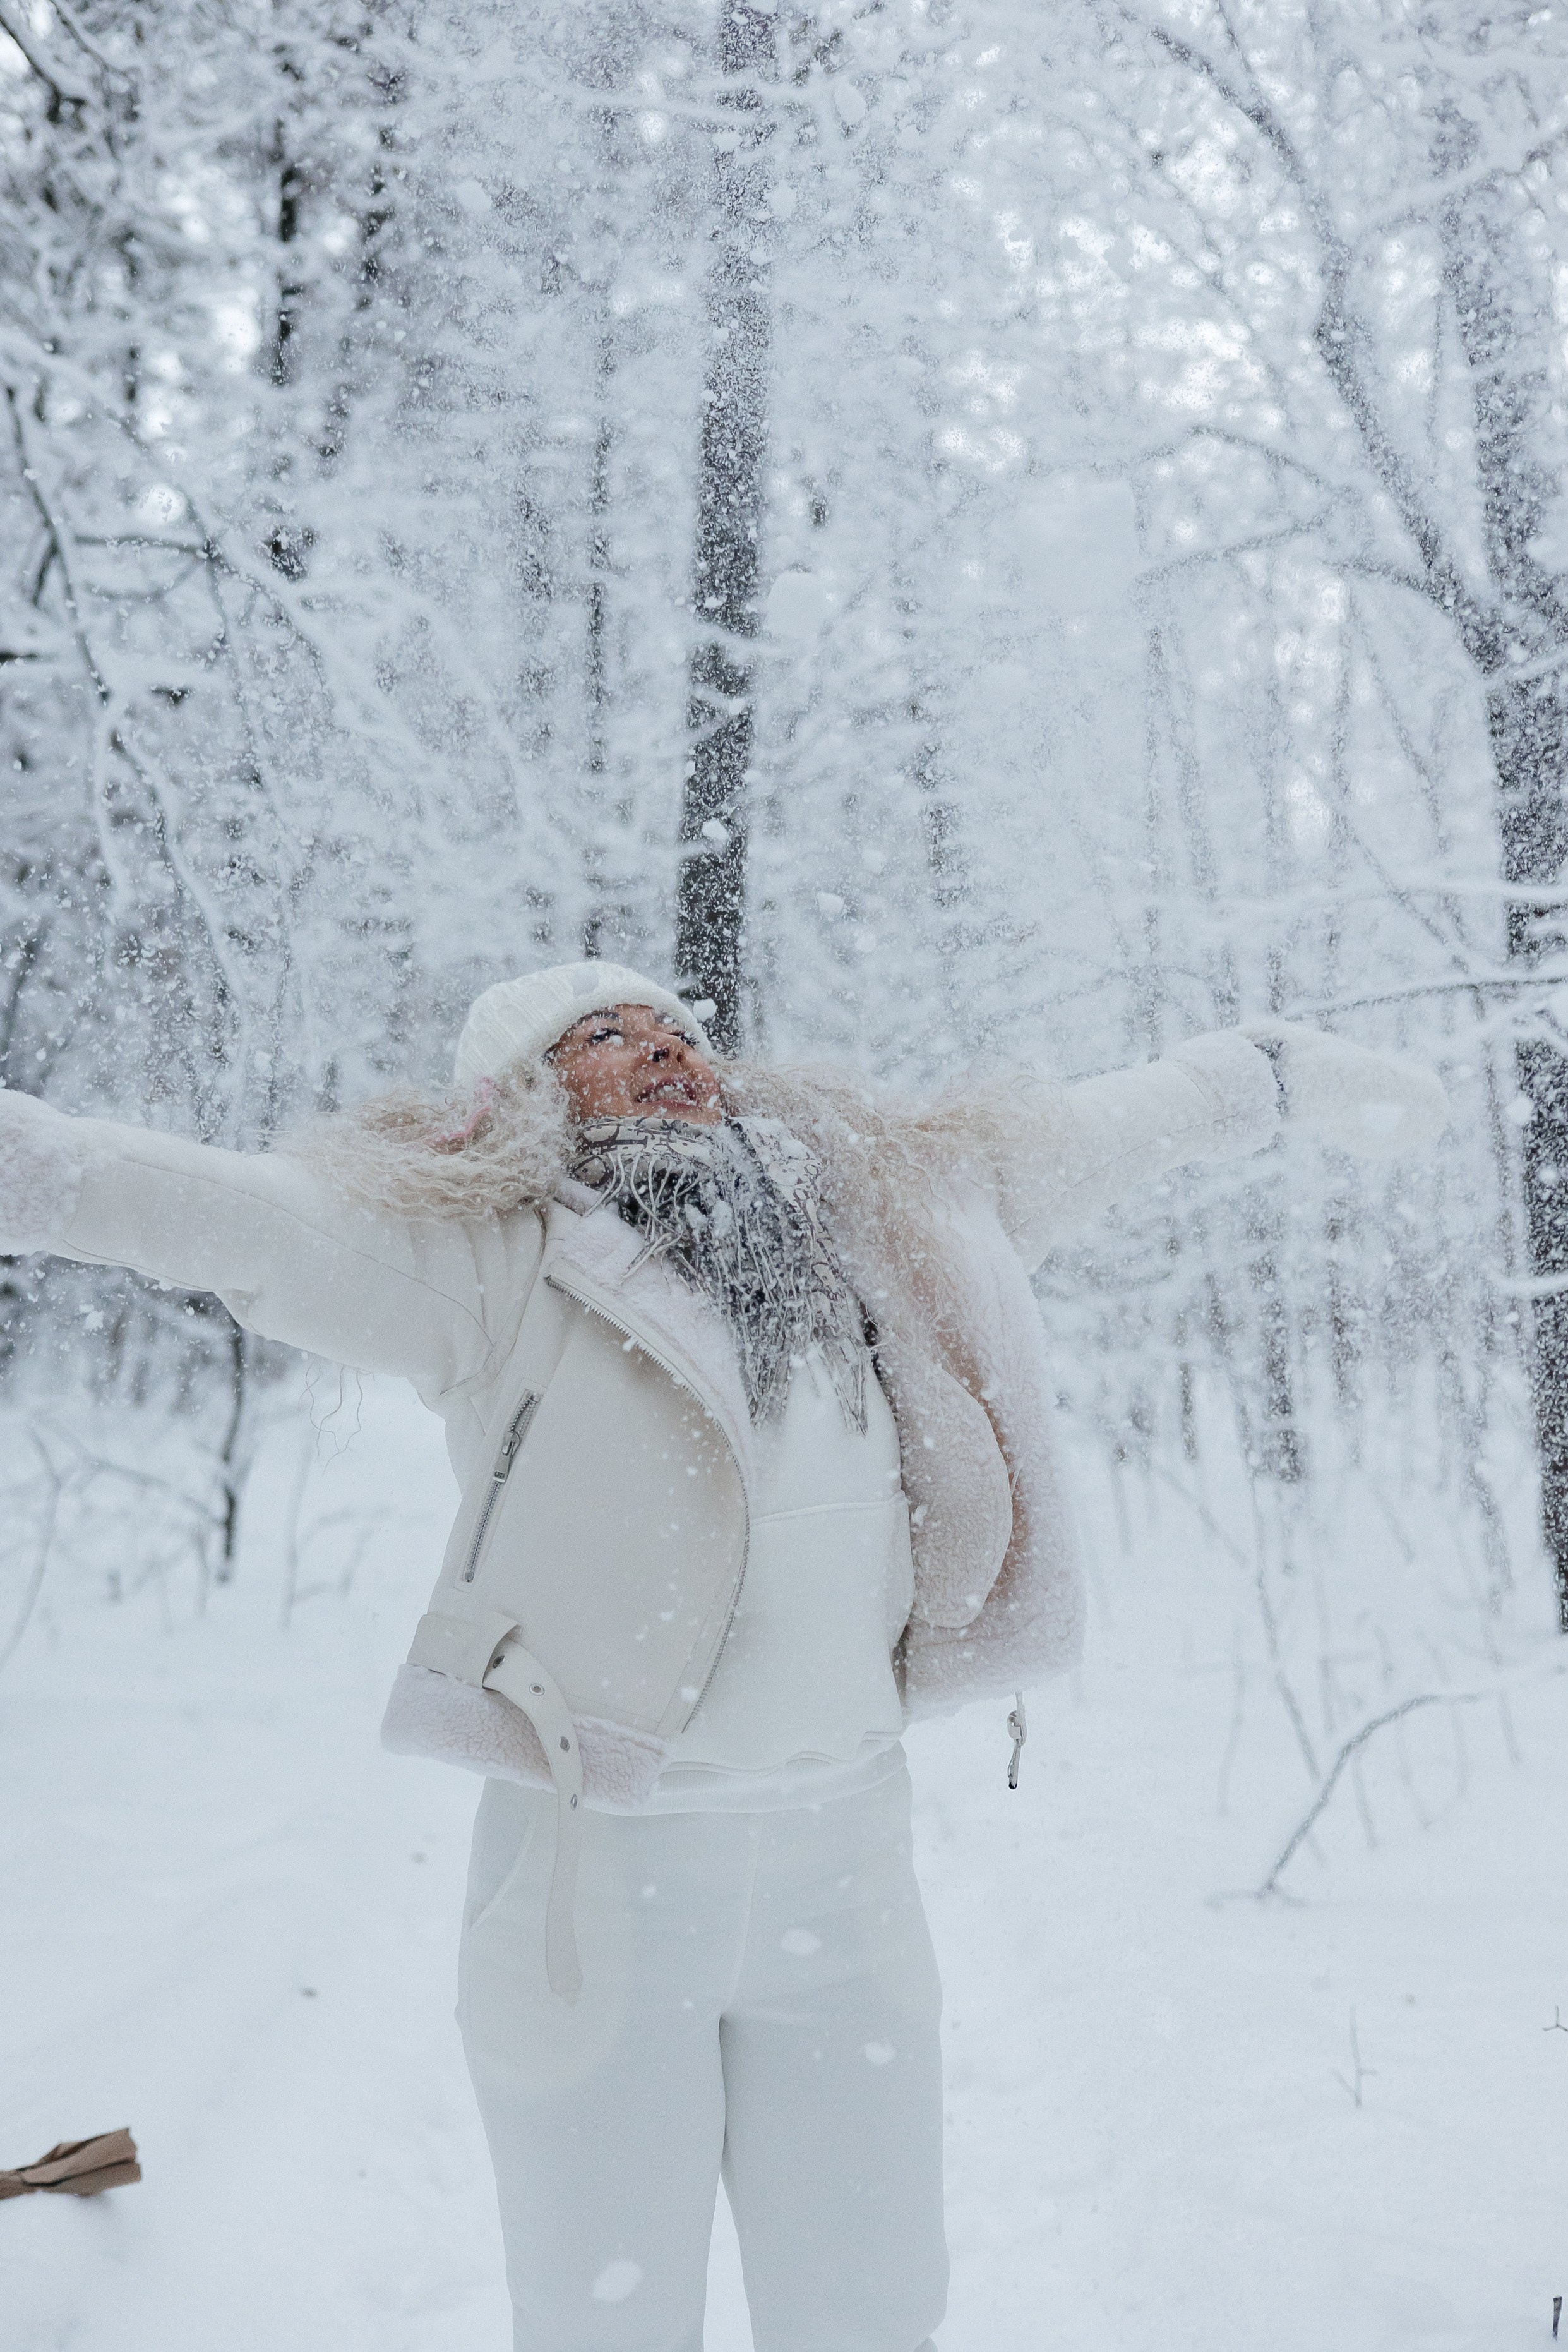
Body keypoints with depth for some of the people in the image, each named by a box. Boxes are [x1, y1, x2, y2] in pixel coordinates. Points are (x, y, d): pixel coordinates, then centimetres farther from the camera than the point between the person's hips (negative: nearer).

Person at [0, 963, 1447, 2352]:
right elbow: (253, 1219, -20)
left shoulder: (890, 1212, 7)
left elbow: (1091, 1132, 19)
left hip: (847, 1863, 4)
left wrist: (1281, 1076, 31)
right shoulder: (491, 1261, -7)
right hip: (601, 1877, -4)